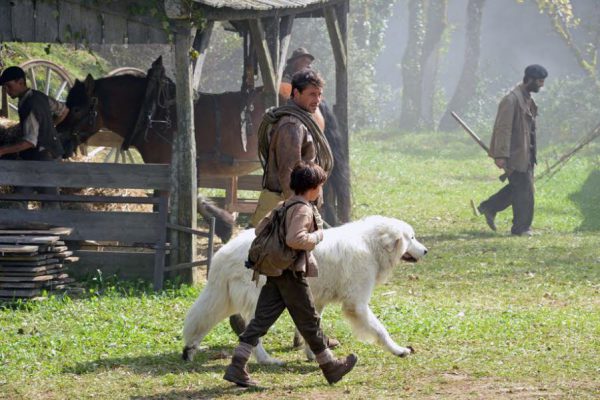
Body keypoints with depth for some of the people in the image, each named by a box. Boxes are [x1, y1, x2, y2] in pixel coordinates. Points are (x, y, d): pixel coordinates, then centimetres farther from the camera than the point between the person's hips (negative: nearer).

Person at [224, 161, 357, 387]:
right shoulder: (303, 209, -14)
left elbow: (260, 229, 16)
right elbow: (295, 239, -27)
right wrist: (317, 237, -12)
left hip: (274, 273, 8)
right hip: (292, 274, -8)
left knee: (261, 320, 3)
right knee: (309, 322, 5)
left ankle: (237, 368, -5)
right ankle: (330, 367, 18)